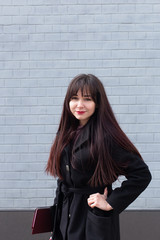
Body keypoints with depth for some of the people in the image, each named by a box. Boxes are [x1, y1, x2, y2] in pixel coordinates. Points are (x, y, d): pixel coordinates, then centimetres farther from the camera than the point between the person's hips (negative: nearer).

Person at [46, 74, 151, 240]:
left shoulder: (106, 136, -17)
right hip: (64, 217, 6)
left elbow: (142, 174, -17)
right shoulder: (66, 133, 5)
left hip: (95, 223, -6)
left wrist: (111, 203, -14)